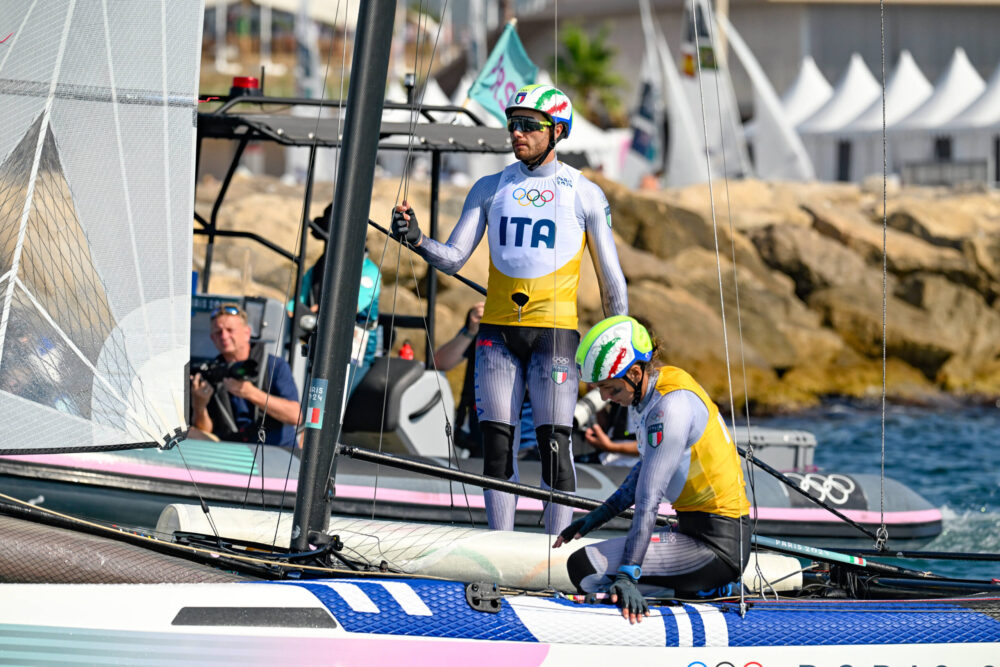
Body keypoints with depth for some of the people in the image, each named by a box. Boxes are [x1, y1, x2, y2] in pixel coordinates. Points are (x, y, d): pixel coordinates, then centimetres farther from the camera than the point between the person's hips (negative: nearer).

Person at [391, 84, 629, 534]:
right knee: (496, 441, 0)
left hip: (554, 329, -3)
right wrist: (416, 240, -12)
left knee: (553, 443, -10)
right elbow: (453, 258, 8)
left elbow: (611, 279, 7)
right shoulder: (491, 189, 11)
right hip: (498, 330, 3)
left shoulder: (584, 194, 4)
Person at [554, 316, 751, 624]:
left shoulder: (671, 407, -21)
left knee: (584, 566, -19)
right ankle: (710, 586, 11)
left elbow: (649, 498, -26)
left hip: (717, 548, -10)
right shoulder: (655, 386, 7)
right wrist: (597, 517, 19)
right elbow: (649, 467, 23)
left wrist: (627, 575, -29)